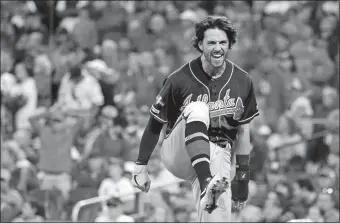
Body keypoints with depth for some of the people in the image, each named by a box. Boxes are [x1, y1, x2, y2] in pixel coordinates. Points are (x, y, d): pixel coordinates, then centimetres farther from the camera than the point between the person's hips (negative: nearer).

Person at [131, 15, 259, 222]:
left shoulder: (242, 82, -1)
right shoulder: (180, 80, -10)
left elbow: (243, 131, 8)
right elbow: (155, 125, -3)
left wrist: (243, 175, 8)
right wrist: (141, 166, -3)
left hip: (217, 155, 2)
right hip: (178, 154, -2)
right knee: (197, 109, -33)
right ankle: (206, 184, -48)